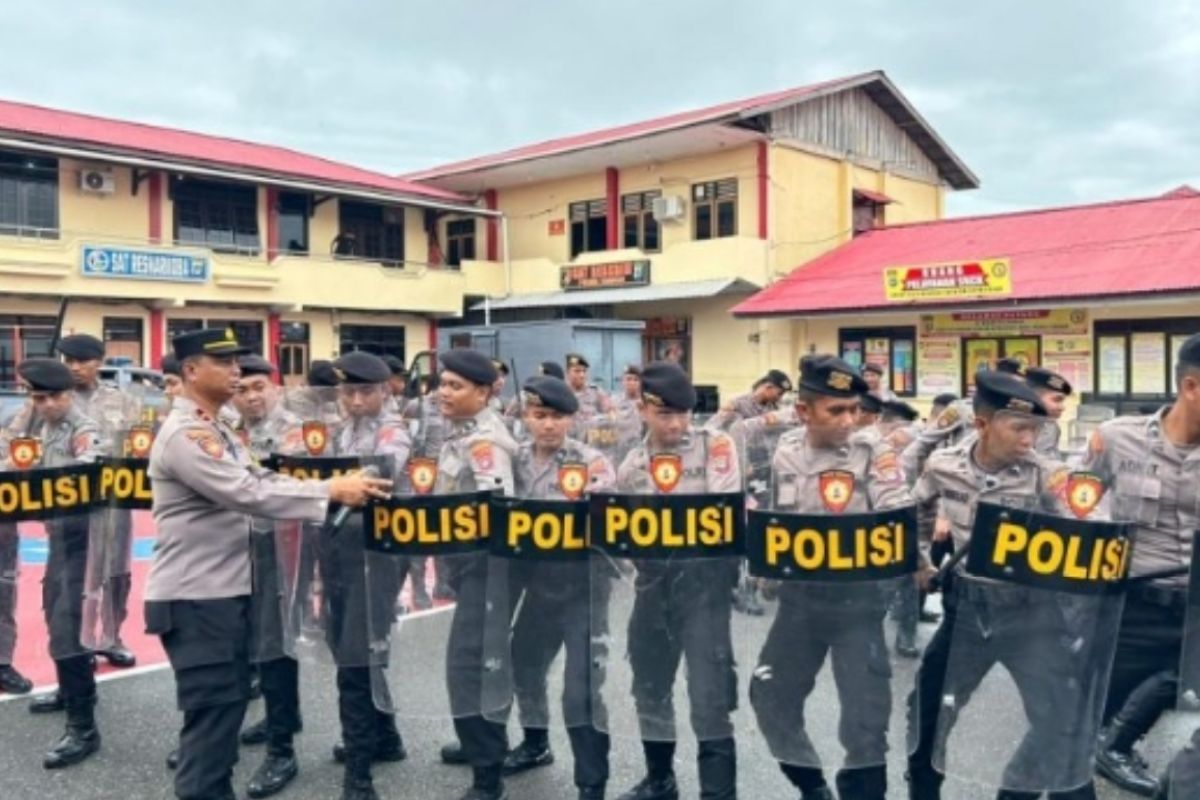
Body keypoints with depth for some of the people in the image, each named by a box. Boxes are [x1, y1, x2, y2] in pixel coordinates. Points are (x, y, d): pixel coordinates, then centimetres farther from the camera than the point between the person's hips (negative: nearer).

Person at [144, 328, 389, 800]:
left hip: (226, 591, 10)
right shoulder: (184, 435, -18)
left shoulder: (217, 432, 15)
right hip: (195, 598, -10)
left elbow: (260, 480, 12)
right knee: (211, 713, -3)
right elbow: (248, 494, -26)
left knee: (228, 704, 18)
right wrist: (332, 491, -24)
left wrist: (337, 488, 0)